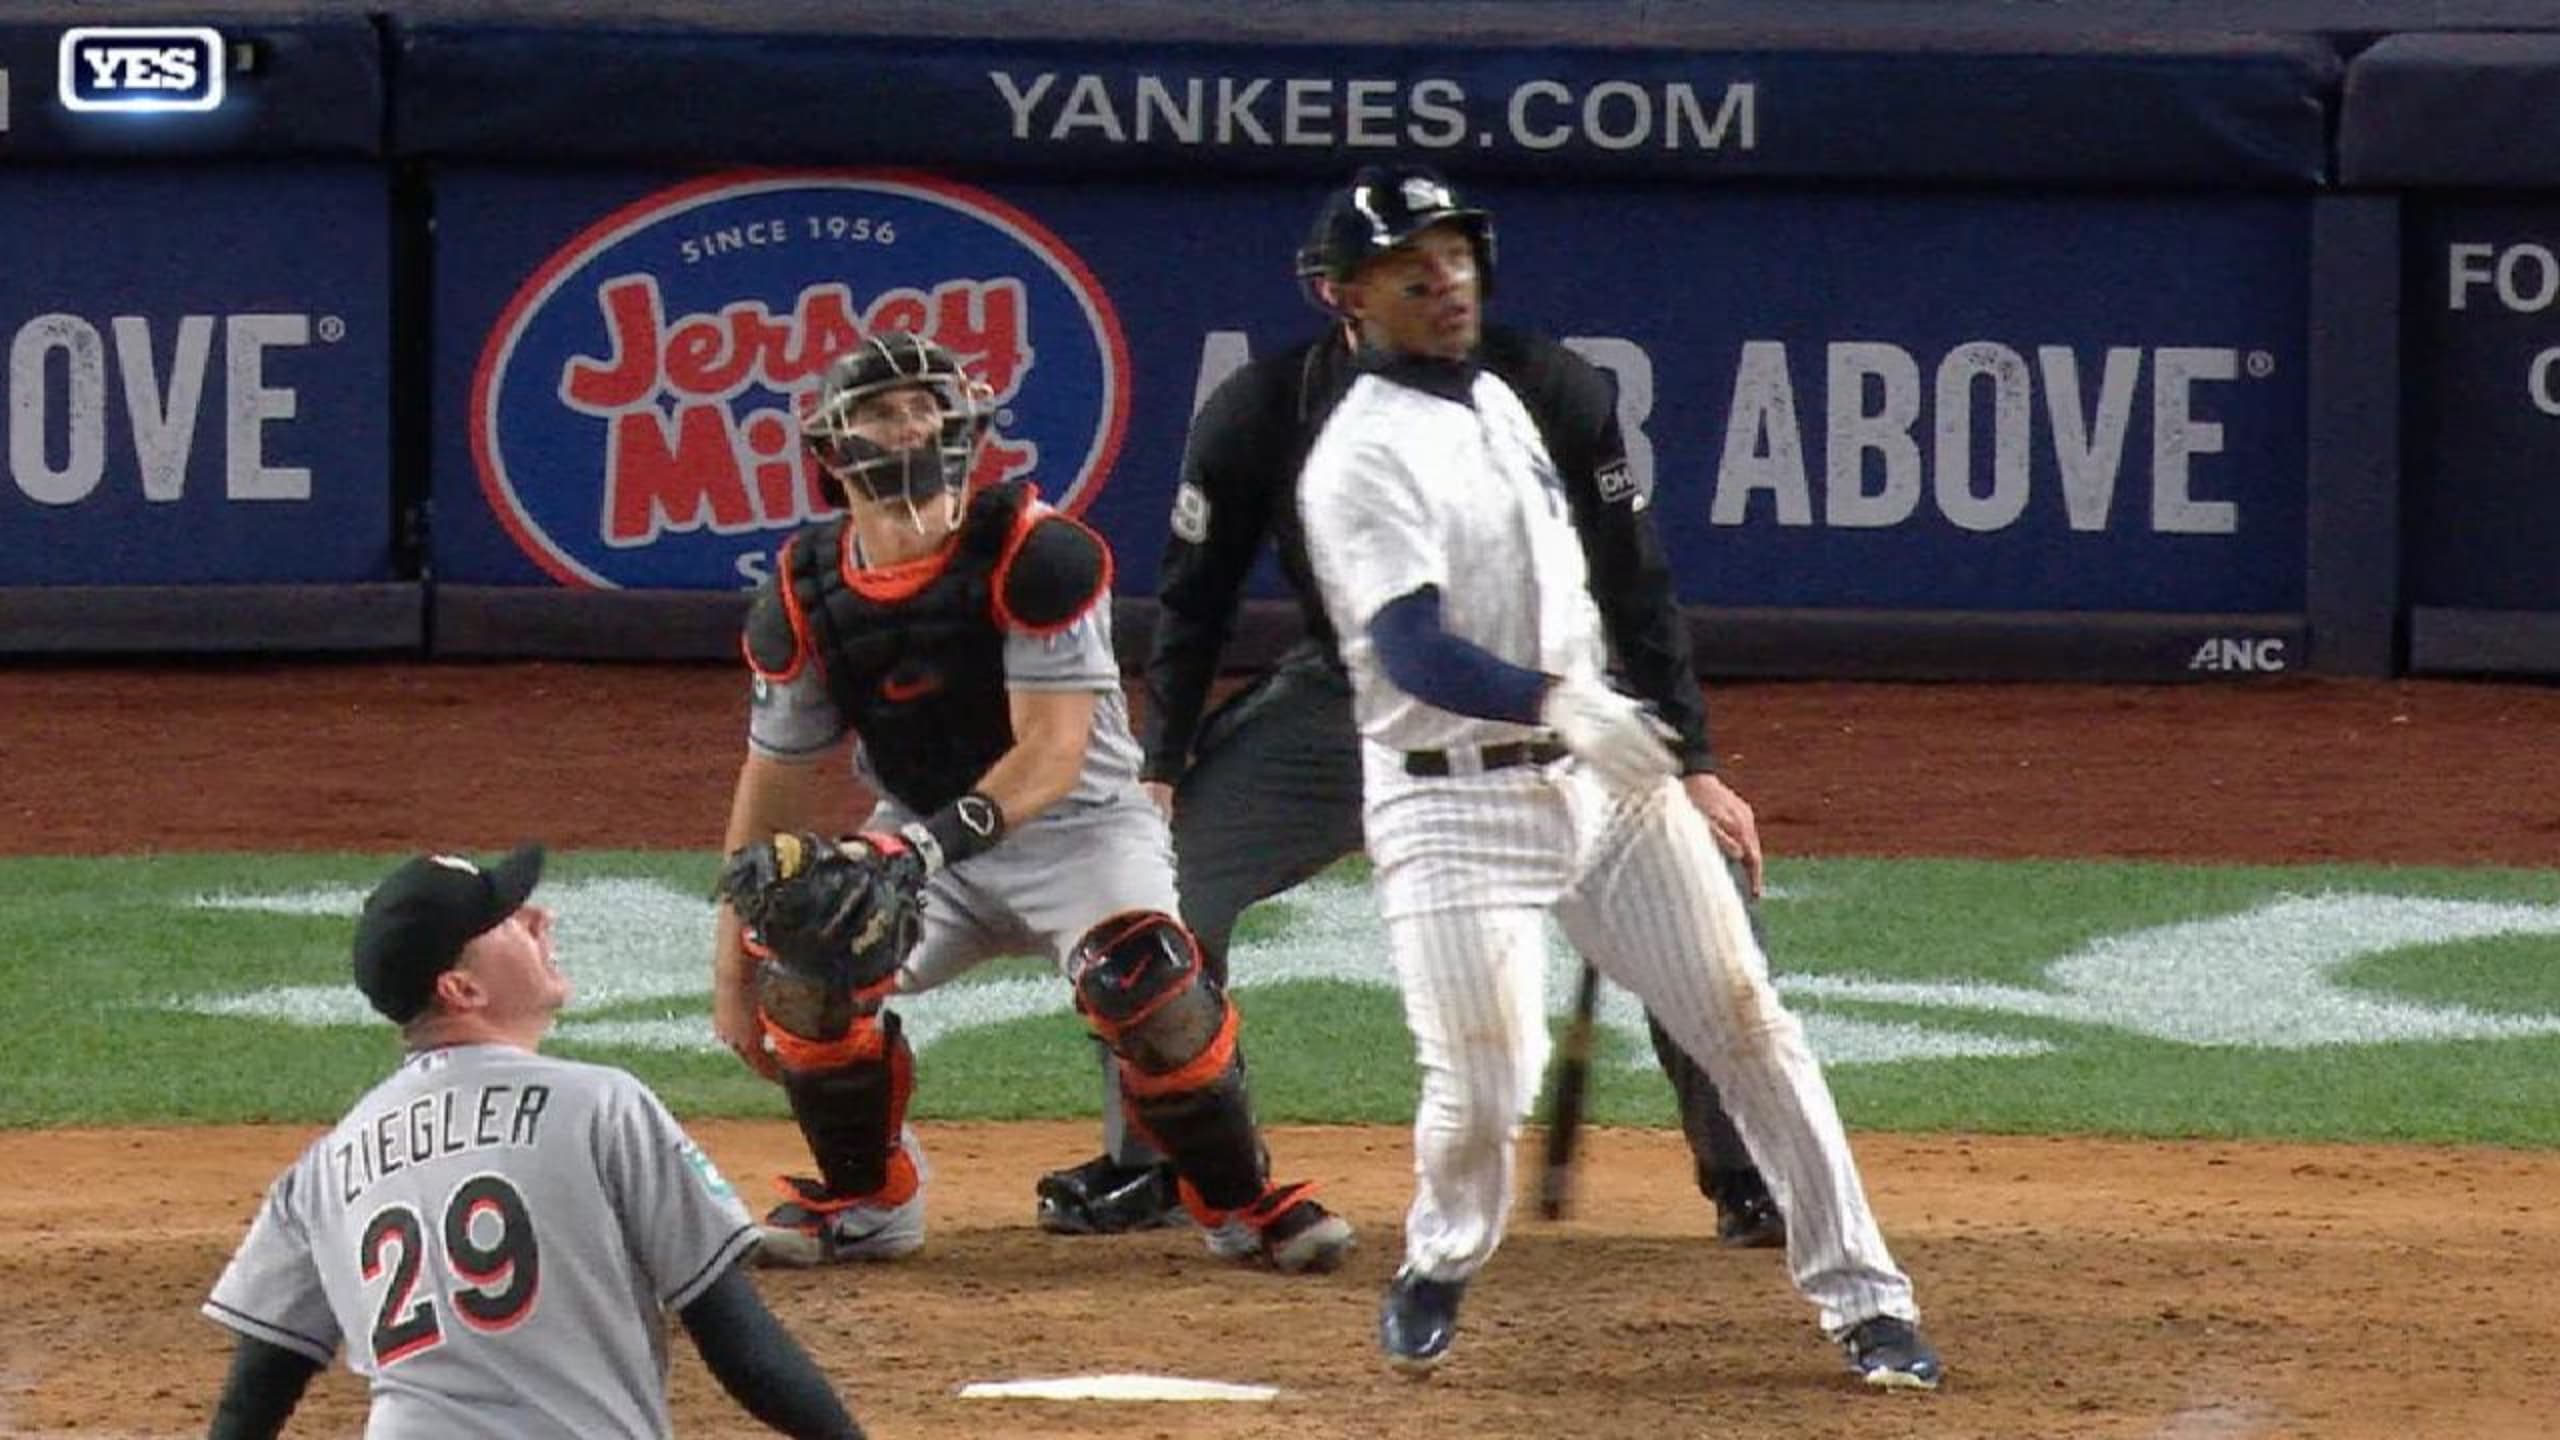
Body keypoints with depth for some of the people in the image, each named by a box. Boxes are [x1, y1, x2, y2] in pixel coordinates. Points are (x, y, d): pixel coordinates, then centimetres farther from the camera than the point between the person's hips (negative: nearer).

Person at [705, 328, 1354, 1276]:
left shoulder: (1036, 556, -20)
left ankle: (1241, 1202, -5)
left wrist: (933, 841, -40)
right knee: (806, 972, -22)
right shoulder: (804, 601, -6)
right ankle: (865, 1201, 4)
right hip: (922, 838, 4)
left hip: (1079, 828, -4)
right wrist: (733, 968, -2)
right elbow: (776, 792, 1)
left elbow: (1052, 754, -25)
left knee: (1143, 983, -30)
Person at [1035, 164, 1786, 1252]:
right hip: (1339, 704, 1)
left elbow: (1634, 587, -10)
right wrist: (1159, 773, -8)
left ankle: (1748, 1184, 0)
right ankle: (1157, 1162, 11)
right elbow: (1193, 602, -3)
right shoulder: (1260, 412, -15)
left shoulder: (1549, 394, -16)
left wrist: (1693, 766, -14)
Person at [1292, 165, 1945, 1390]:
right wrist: (1559, 705, -43)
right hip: (1454, 801, -7)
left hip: (1601, 772, 7)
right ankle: (1440, 1268, 18)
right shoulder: (1361, 461, -14)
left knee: (1746, 1025, 0)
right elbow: (1413, 649, -28)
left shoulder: (1498, 401, 14)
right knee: (1482, 1085, -13)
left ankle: (1861, 1295, 4)